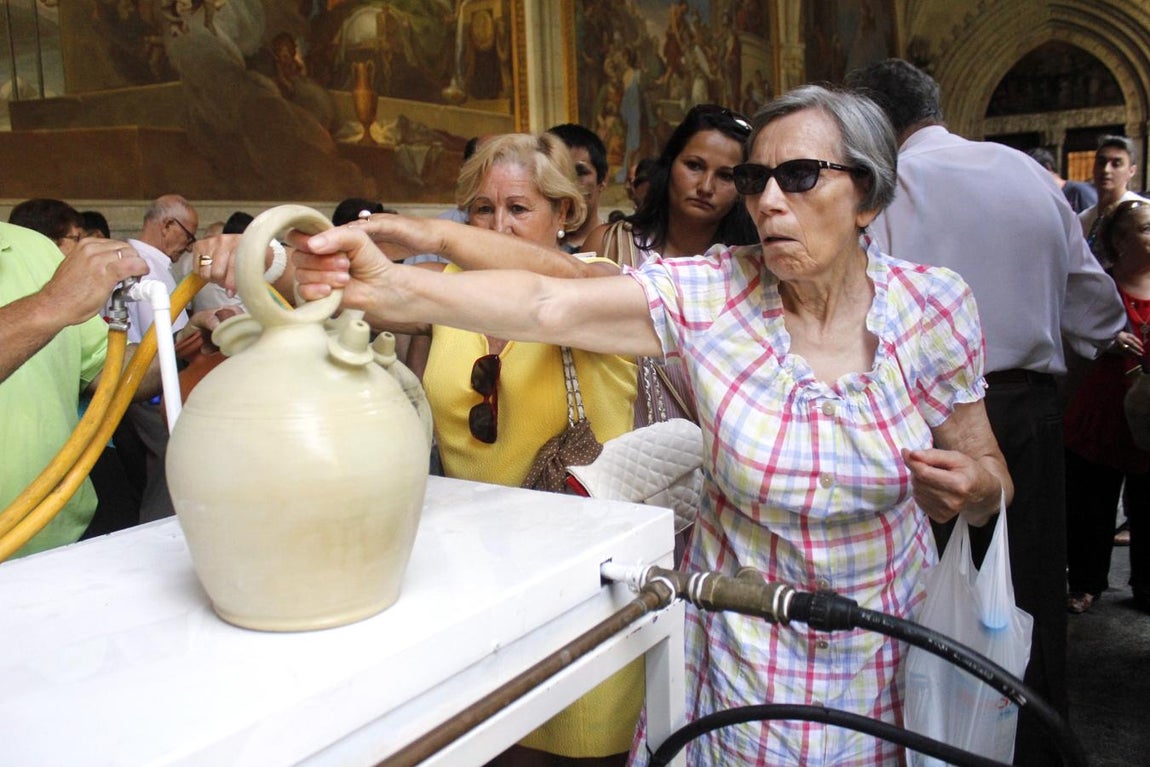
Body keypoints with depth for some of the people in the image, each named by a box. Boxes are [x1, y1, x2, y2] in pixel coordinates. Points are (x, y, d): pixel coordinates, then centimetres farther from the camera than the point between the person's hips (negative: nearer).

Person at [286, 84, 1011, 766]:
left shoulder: (933, 303, -11)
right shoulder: (713, 294, -16)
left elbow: (991, 478, 0)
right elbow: (549, 306, -30)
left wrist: (973, 487, -23)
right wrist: (389, 285, -44)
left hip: (889, 649, 1)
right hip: (744, 643, -1)